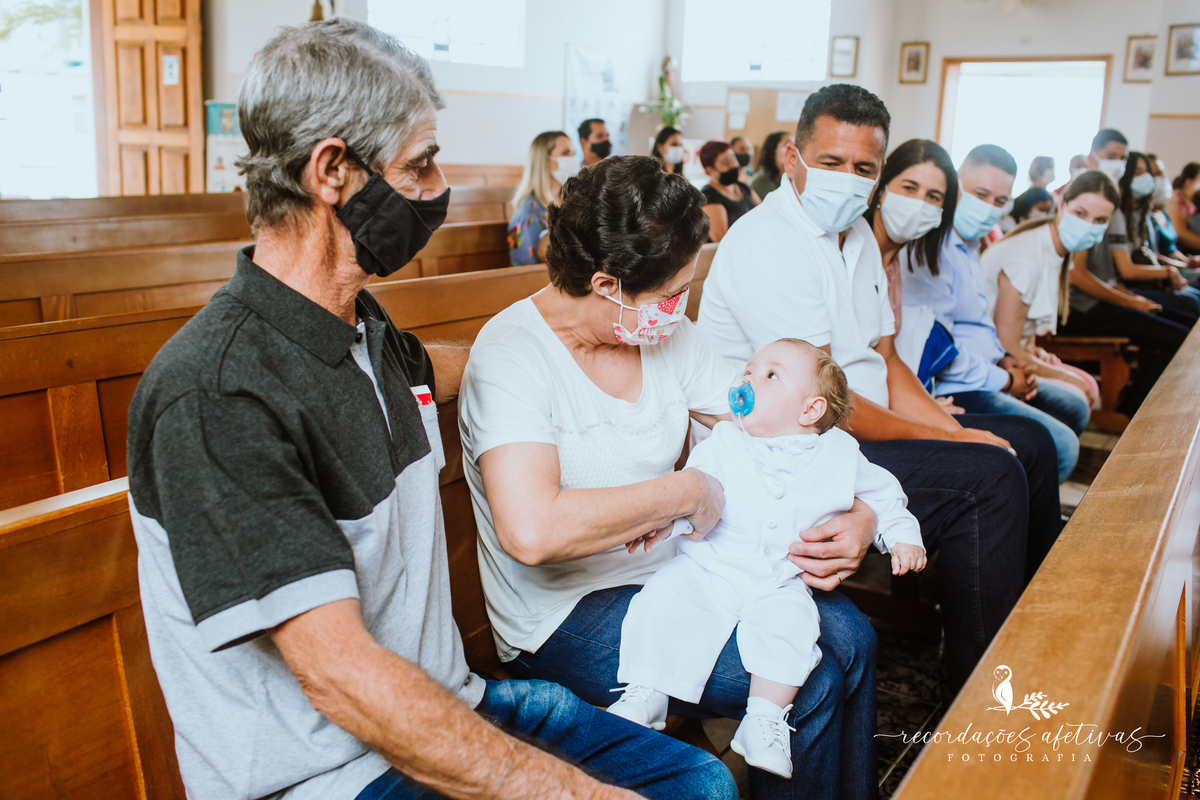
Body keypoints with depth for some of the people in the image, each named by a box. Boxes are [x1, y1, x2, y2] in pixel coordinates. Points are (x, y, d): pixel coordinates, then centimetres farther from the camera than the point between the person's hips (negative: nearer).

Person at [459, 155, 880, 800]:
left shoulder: (667, 332, 0)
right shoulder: (512, 354, -22)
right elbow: (531, 531, -38)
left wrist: (860, 515, -15)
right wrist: (686, 492, -27)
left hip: (672, 571, 7)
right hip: (567, 617, -7)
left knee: (850, 636, -6)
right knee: (810, 684, -16)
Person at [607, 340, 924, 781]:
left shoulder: (841, 455, 8)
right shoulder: (722, 443, 7)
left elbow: (883, 494, 21)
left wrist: (902, 538, 10)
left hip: (777, 582, 0)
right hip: (706, 566, 1)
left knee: (787, 621, -29)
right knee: (666, 595, -23)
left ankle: (765, 719, -14)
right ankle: (645, 694, -8)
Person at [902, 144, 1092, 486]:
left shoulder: (969, 244, 15)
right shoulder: (931, 249, -20)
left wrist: (1003, 358, 9)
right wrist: (1004, 380, -12)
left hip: (985, 374, 11)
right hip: (949, 391, -11)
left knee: (1074, 407, 21)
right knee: (1060, 445, -18)